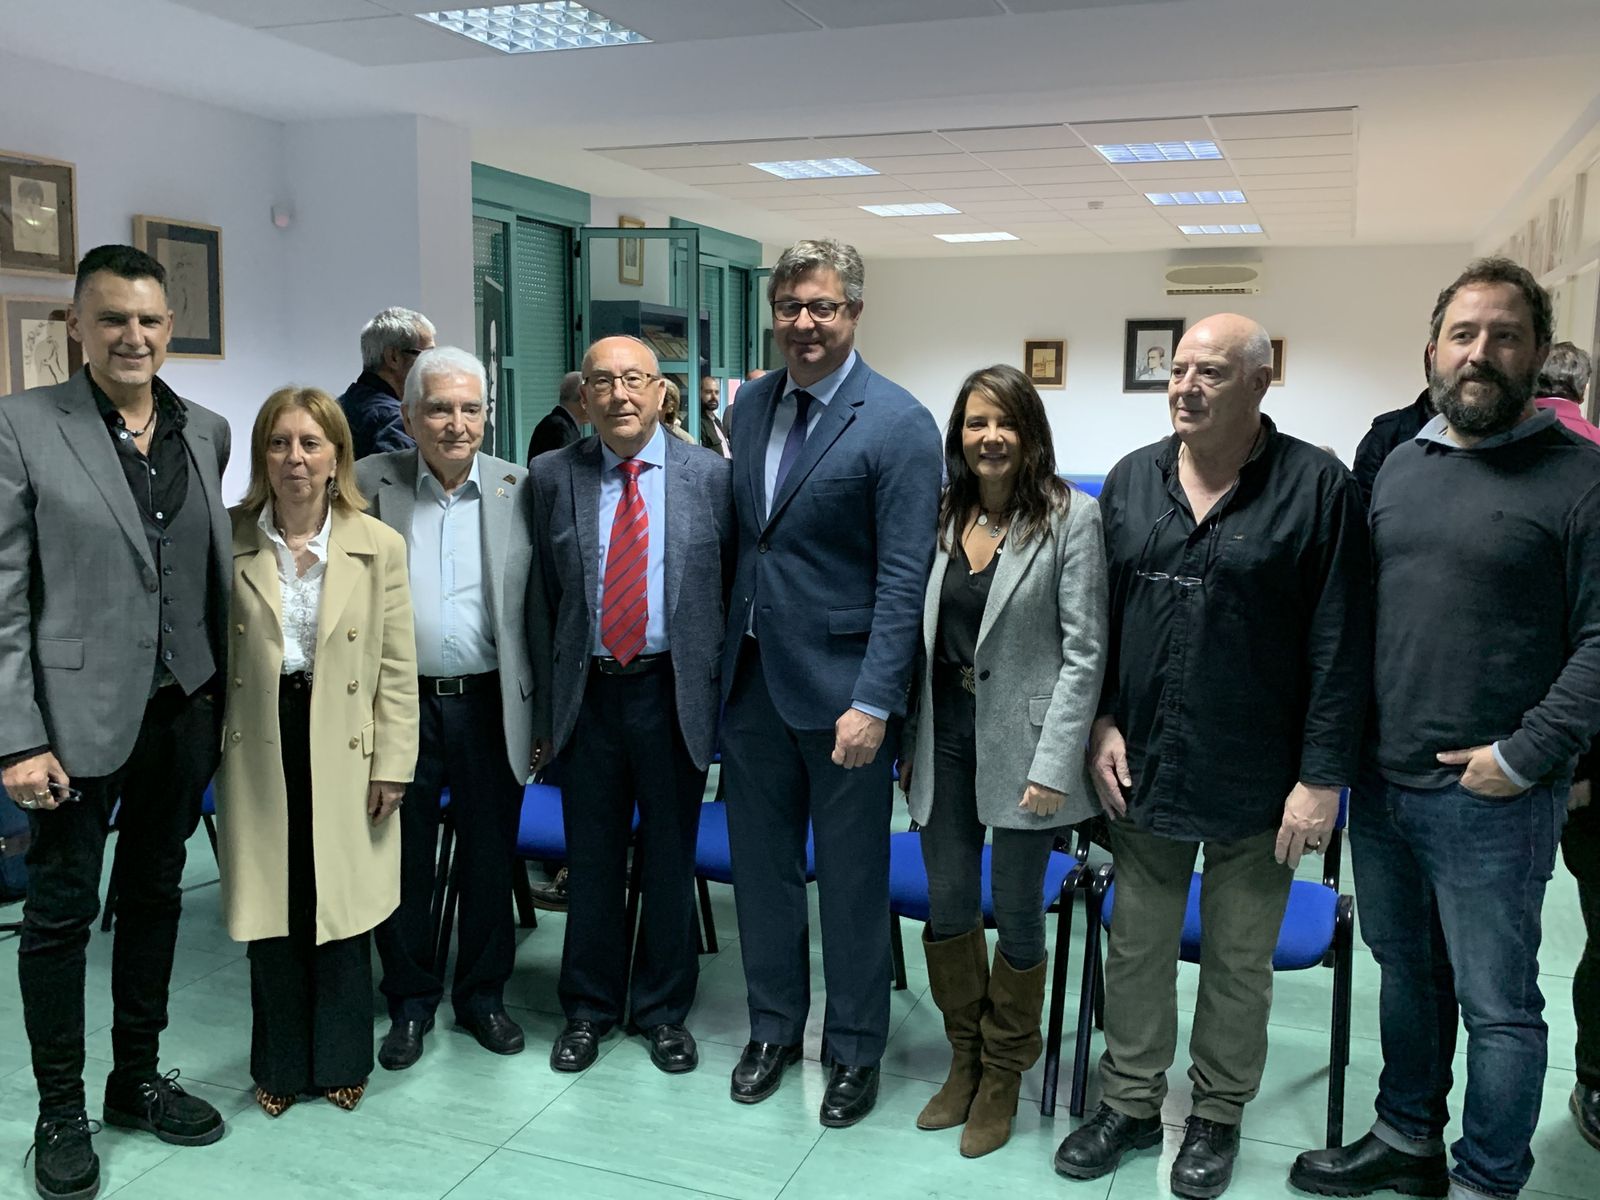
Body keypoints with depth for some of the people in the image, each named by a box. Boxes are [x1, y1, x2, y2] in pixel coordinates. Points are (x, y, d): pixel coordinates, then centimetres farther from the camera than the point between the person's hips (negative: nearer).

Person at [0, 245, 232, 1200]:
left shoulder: (207, 431, 7)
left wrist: (228, 697, 9)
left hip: (185, 710, 4)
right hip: (80, 714, -4)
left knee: (155, 897, 16)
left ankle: (139, 1078, 33)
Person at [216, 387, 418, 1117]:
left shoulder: (379, 547, -3)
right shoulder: (230, 542, -1)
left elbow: (397, 670, -2)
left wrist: (392, 766, -4)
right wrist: (210, 747, -1)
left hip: (344, 754, -1)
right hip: (258, 754, 1)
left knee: (342, 911, 9)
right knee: (271, 917, 10)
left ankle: (341, 1060, 28)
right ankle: (281, 1064, 29)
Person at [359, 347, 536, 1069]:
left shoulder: (518, 489, 1)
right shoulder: (369, 484, -1)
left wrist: (538, 711, 2)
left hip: (490, 704, 0)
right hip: (400, 704, 0)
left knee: (490, 861, 12)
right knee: (403, 862, 11)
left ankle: (482, 995, 31)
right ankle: (410, 1003, 30)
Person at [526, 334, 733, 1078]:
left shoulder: (709, 476, -2)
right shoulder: (552, 478, 2)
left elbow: (732, 588, 1)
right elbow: (539, 598, 3)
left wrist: (724, 696, -2)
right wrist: (544, 708, 2)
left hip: (674, 691, -1)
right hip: (587, 691, 1)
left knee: (669, 860, 11)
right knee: (591, 861, 11)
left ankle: (663, 1009, 29)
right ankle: (589, 1009, 30)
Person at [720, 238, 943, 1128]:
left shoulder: (899, 424, -12)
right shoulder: (751, 404, 7)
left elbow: (904, 578, -16)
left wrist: (874, 702, -20)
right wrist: (725, 648, 8)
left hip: (839, 685, -6)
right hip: (752, 676, 6)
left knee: (852, 878, 9)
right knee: (761, 863, 17)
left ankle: (855, 1050, 28)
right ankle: (774, 1028, 36)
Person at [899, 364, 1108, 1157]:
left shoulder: (1069, 517, -8)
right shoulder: (941, 516, 5)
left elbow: (1083, 650, -10)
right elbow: (921, 635, 10)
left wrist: (1053, 764, -14)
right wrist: (908, 743, 9)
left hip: (1020, 739, -4)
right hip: (944, 734, 4)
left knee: (1016, 912, 9)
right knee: (947, 906, 12)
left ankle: (1002, 1077, 29)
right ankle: (965, 1060, 34)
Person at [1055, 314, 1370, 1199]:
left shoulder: (1316, 487, -9)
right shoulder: (1132, 480, 4)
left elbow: (1340, 645, -9)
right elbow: (1098, 616, 9)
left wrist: (1322, 777, -11)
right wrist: (1104, 723, 0)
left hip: (1256, 783, -3)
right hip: (1144, 765, 4)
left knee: (1238, 961, 12)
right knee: (1136, 949, 15)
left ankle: (1217, 1116, 33)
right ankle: (1130, 1104, 32)